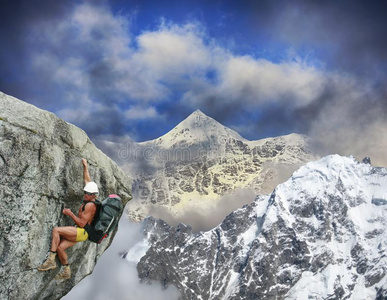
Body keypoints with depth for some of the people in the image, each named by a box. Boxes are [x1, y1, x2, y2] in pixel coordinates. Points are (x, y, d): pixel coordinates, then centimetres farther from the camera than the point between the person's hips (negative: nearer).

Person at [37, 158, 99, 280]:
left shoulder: (90, 205, -15)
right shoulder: (88, 199, 11)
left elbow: (82, 223, -19)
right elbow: (87, 180, 24)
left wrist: (70, 213, -11)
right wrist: (85, 166, 28)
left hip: (82, 232, -9)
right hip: (78, 232, 9)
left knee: (56, 230, -23)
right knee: (60, 247, -4)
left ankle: (51, 260, -22)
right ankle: (66, 271, 9)